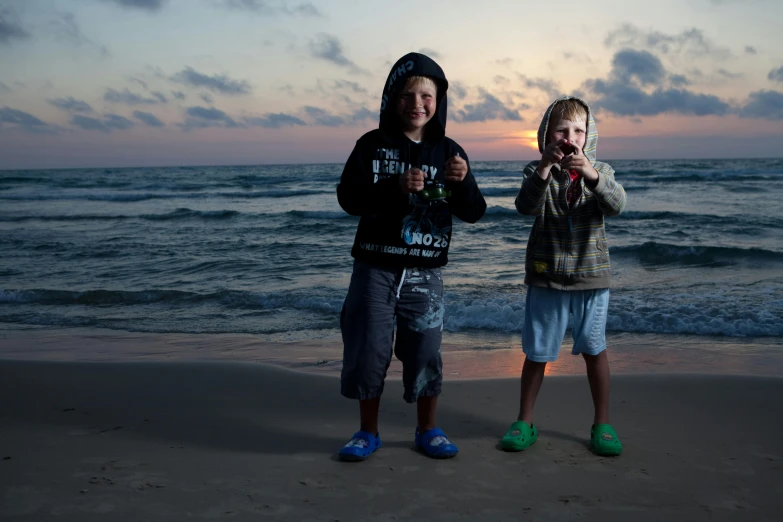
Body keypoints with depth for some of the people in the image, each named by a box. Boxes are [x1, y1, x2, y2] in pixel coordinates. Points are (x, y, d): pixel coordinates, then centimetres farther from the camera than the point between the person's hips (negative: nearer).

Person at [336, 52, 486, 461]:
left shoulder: (449, 152, 3)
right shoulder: (372, 145, -1)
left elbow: (473, 213, 0)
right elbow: (347, 197, -10)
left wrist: (463, 181, -22)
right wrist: (394, 187, -26)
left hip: (425, 274, 1)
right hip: (375, 269, -1)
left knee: (425, 355, 6)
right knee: (369, 351, 4)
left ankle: (427, 430, 25)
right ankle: (367, 431, 22)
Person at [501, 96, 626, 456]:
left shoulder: (599, 171, 4)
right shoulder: (538, 171, 0)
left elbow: (616, 206, -16)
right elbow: (526, 206, -20)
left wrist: (592, 175, -33)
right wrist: (544, 168, -34)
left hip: (591, 277, 1)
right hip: (546, 277, -1)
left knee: (594, 350, 8)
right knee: (536, 352, 7)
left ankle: (602, 425, 22)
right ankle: (524, 423, 21)